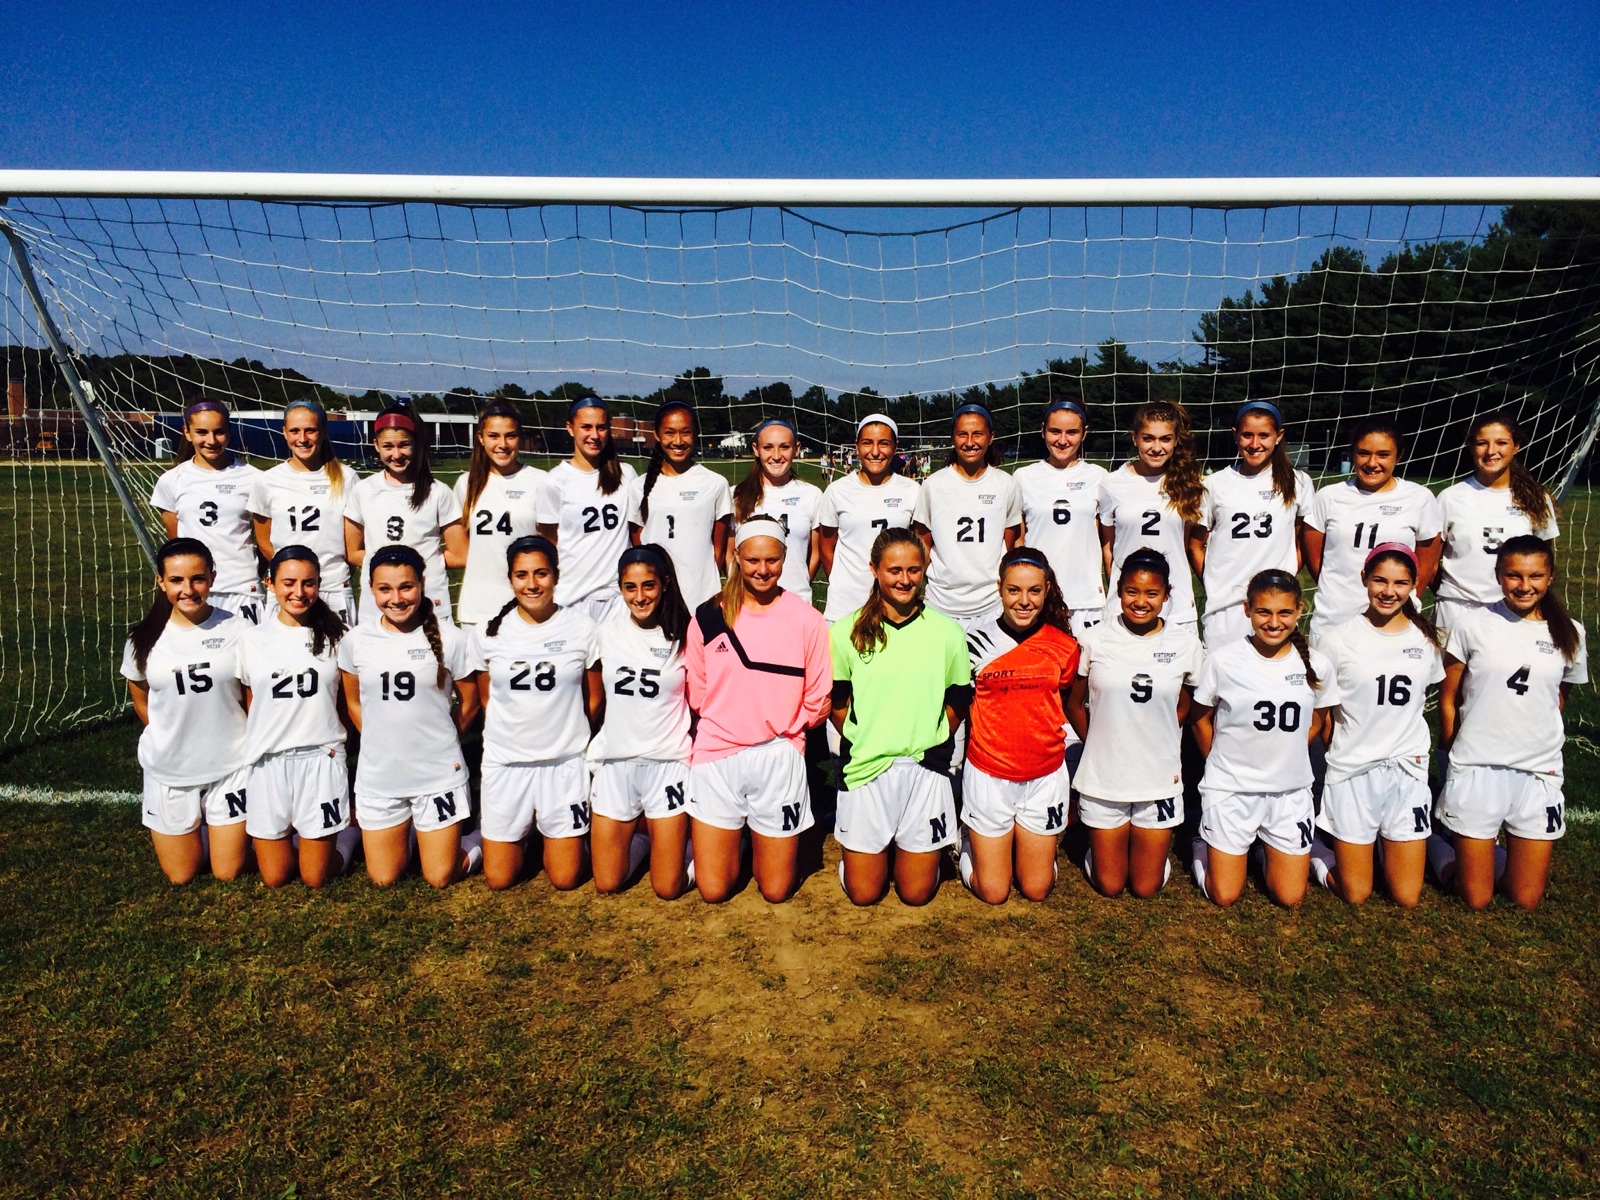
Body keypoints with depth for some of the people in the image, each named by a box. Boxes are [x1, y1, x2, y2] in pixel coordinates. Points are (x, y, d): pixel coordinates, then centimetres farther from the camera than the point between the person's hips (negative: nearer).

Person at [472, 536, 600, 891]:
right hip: (505, 763, 1)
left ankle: (552, 833, 34)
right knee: (499, 879, 7)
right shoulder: (489, 632, -3)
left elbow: (593, 699, 4)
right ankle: (522, 834, 37)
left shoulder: (581, 628, -6)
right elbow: (486, 699, 9)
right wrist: (511, 735, 9)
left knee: (565, 879, 4)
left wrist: (571, 738, 9)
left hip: (565, 763, -1)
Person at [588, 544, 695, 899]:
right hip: (615, 762, 3)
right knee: (607, 883, 8)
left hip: (668, 763, -2)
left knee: (668, 888, 1)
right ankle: (640, 838, 36)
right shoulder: (606, 631, 0)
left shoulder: (684, 635, -7)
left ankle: (669, 842, 32)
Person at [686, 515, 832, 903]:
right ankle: (731, 838, 35)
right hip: (717, 757, 1)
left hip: (779, 758, 0)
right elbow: (695, 694, 6)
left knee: (776, 891, 9)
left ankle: (764, 839, 38)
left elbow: (817, 702, 0)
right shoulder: (708, 618, -1)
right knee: (713, 890, 6)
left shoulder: (807, 620, -3)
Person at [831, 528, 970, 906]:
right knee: (863, 893, 7)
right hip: (866, 768, 0)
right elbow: (837, 700, 5)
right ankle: (882, 844, 37)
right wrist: (865, 742, -1)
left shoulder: (947, 632, -1)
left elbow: (958, 700, 8)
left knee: (917, 893, 8)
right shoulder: (847, 632, -4)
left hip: (925, 768, 1)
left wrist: (932, 743, 1)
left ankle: (908, 846, 38)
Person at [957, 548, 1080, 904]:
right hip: (989, 776, -2)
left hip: (1045, 777, 2)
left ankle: (1025, 843, 39)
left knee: (1037, 889, 10)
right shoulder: (978, 642, -10)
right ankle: (971, 839, 34)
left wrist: (1050, 730, 3)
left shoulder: (1064, 646, -4)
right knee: (993, 892, 6)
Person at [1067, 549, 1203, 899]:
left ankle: (1152, 842, 39)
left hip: (1160, 780, 1)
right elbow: (1074, 705, 5)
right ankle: (1101, 839, 39)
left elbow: (1185, 706, 11)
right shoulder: (1096, 640, -8)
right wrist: (1102, 744, 3)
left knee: (1146, 888, 10)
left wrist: (1154, 740, 5)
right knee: (1109, 886, 10)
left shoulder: (1184, 643, -6)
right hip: (1103, 778, 0)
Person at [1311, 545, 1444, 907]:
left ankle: (1388, 845, 33)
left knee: (1407, 898, 5)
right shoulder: (1338, 640, -8)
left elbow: (1426, 699, 17)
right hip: (1353, 771, -3)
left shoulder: (1427, 639, 2)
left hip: (1408, 769, 3)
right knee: (1355, 895, 2)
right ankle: (1316, 849, 30)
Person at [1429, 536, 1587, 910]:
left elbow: (1557, 701, 16)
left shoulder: (1569, 634, 2)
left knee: (1526, 900, 8)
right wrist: (1453, 756, 6)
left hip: (1539, 771, 3)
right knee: (1476, 899, 4)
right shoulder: (1472, 623, -5)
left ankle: (1490, 855, 37)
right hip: (1477, 768, -3)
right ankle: (1438, 848, 32)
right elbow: (1448, 700, 2)